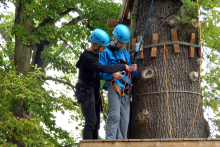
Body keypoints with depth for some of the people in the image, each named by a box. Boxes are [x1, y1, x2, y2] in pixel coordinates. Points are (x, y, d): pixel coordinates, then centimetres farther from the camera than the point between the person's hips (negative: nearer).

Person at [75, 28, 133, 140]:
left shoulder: (96, 55, 12)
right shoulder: (87, 57, -17)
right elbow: (103, 68, -29)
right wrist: (123, 67, -23)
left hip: (94, 93, 9)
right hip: (86, 93, -9)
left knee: (96, 123, 7)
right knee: (90, 122, -15)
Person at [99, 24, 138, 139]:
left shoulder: (126, 54, 25)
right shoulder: (106, 52, 5)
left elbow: (131, 75, 24)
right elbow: (100, 73, -3)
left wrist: (133, 70, 2)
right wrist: (112, 75, -21)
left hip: (126, 90, 6)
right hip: (114, 87, -6)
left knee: (124, 119, 2)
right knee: (114, 116, -17)